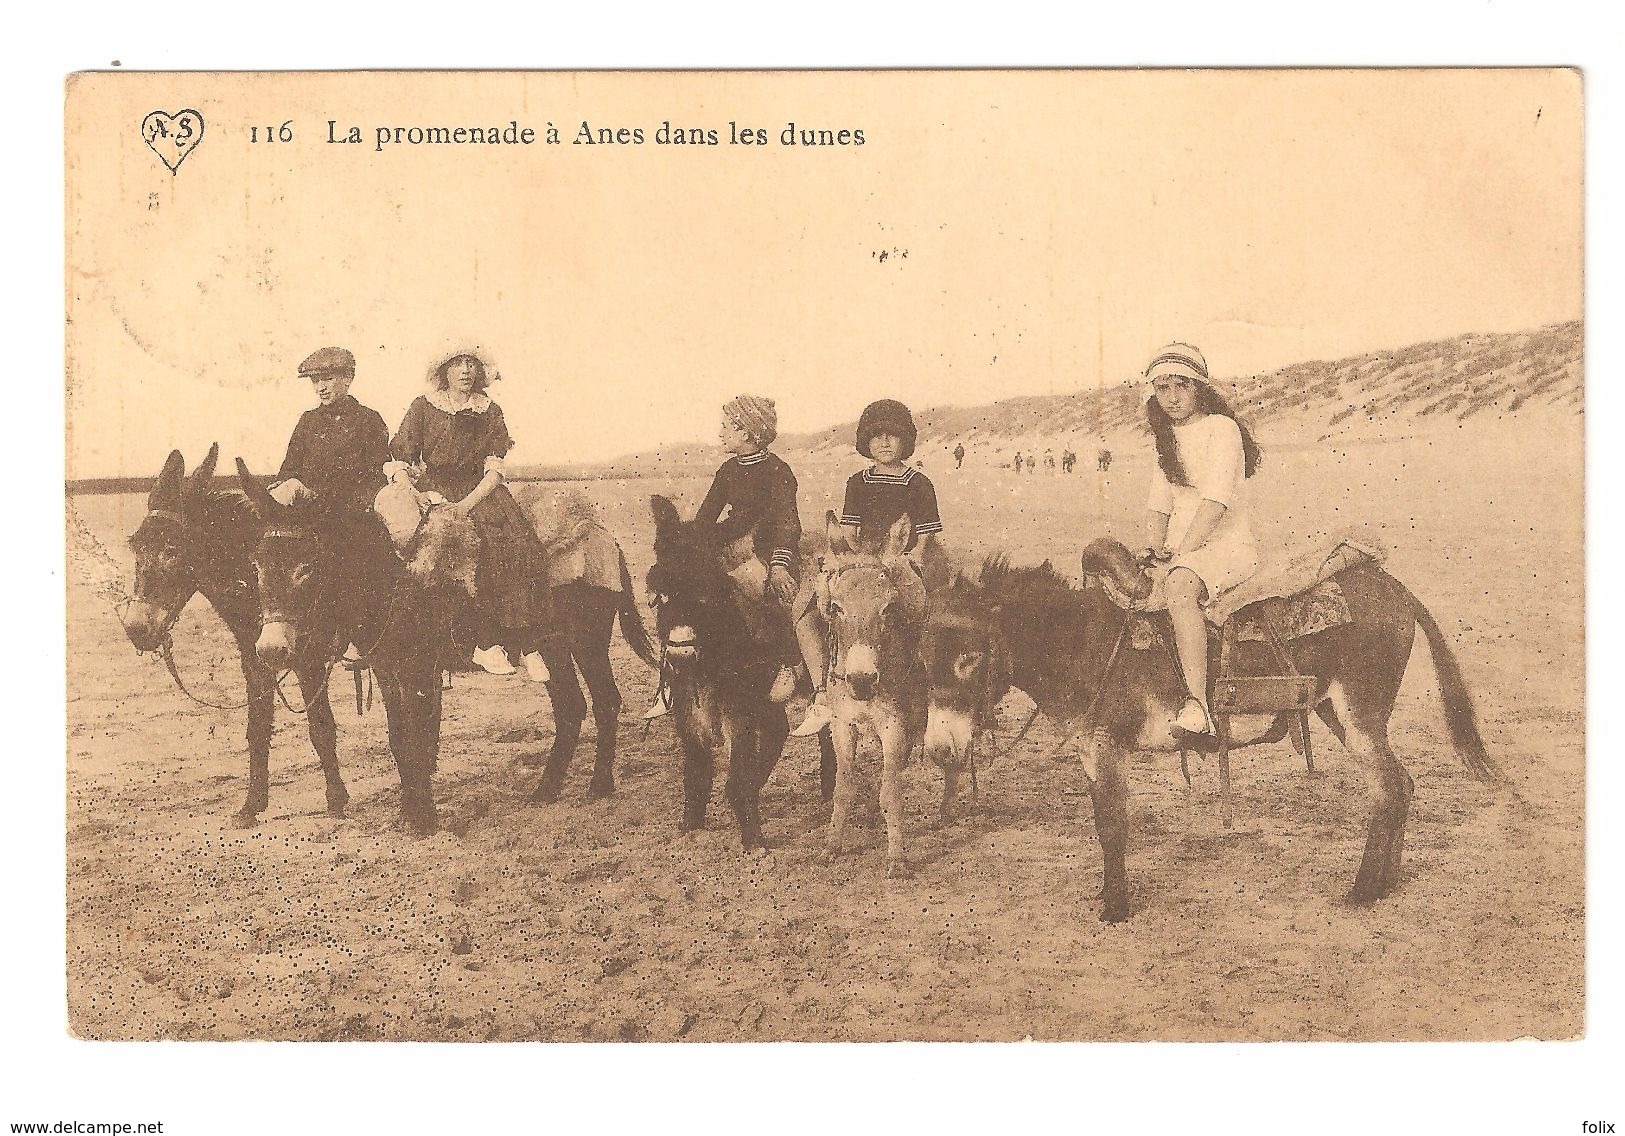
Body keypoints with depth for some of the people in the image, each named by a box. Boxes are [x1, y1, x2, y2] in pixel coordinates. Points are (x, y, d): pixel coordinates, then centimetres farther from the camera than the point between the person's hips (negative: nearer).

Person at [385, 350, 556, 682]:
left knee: (517, 539, -26)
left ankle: (528, 646, -27)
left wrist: (468, 503, -15)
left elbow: (494, 471, 2)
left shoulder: (489, 412, 11)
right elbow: (397, 462, 3)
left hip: (478, 491, 2)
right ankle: (486, 642, -30)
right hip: (432, 489, -2)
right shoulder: (423, 407, 6)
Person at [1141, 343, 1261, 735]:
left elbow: (1215, 501, -17)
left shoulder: (1221, 427, -6)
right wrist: (1155, 552, -6)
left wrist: (1176, 557, -23)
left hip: (1229, 545, -8)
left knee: (1178, 588, -38)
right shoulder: (1167, 439, 18)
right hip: (1179, 550, 8)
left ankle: (1198, 703, -42)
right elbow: (1158, 504, 14)